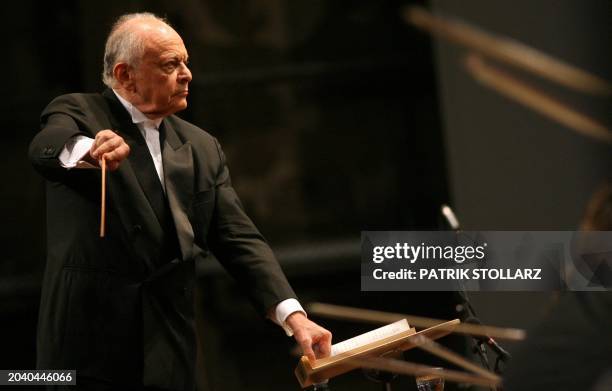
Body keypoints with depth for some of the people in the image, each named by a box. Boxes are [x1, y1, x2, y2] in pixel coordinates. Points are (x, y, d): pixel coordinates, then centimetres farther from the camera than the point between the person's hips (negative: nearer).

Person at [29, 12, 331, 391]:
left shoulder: (203, 148, 13)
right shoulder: (77, 114, 0)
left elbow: (239, 239, 7)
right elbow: (44, 150, -23)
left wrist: (293, 314, -8)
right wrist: (90, 150, -47)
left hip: (169, 354, 4)